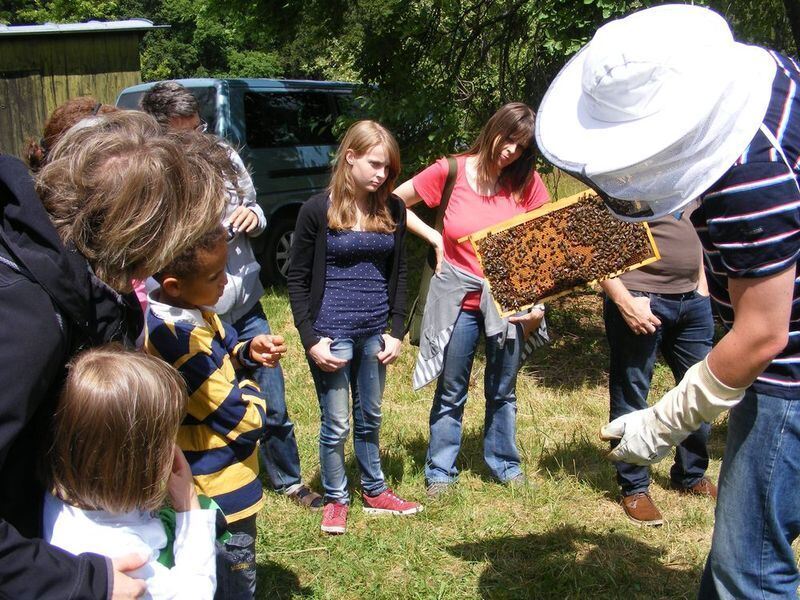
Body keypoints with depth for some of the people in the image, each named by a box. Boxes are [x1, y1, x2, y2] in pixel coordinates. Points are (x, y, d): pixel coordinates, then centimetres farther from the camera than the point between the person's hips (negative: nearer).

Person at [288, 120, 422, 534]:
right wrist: (310, 340, -11)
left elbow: (398, 273, 10)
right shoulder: (317, 210, -9)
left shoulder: (392, 210, 3)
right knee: (336, 425, 6)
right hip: (332, 333, -4)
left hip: (375, 333, 4)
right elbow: (297, 279, -5)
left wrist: (397, 331, 3)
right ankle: (335, 499, 26)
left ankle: (374, 492, 34)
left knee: (370, 419, 17)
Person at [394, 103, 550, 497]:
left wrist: (539, 303, -6)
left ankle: (505, 464, 34)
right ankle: (440, 472, 25)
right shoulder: (451, 172, -7)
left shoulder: (526, 183, -3)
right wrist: (434, 238, -7)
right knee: (450, 392, 11)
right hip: (458, 298, -1)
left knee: (503, 391, 16)